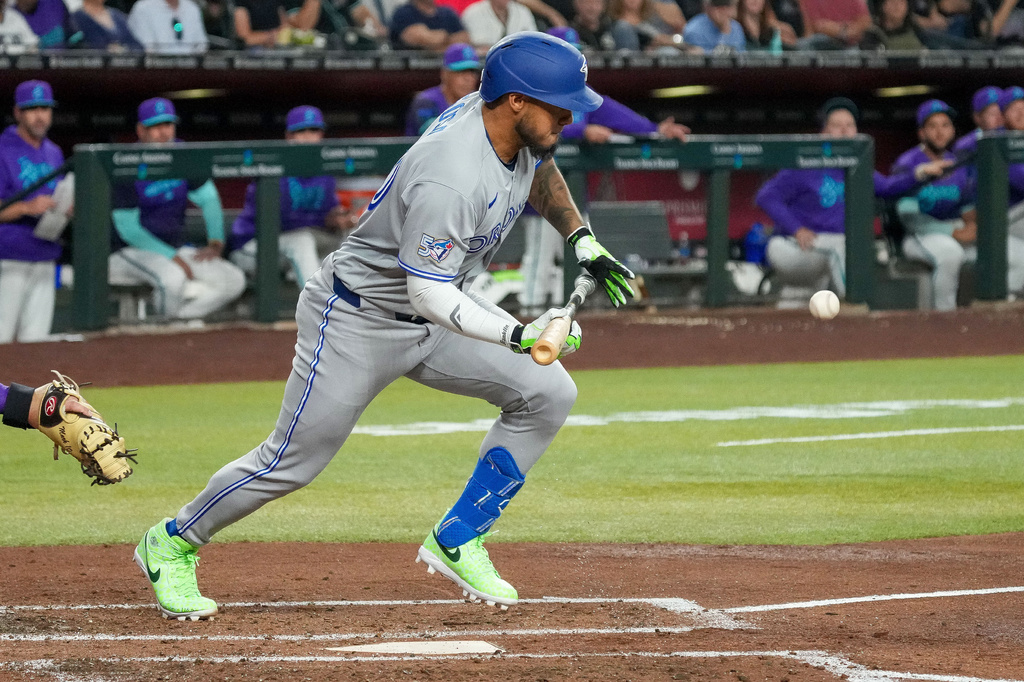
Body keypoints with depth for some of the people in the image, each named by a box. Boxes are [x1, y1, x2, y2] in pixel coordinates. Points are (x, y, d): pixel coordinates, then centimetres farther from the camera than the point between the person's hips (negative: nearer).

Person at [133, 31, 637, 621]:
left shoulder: (517, 127, -9)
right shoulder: (451, 178, -36)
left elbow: (538, 170, 17)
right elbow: (429, 293, -36)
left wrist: (583, 241, 6)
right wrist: (516, 336, -46)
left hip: (435, 315, 8)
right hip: (359, 321, -8)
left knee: (548, 393, -6)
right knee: (294, 461, -1)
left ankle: (457, 543, 3)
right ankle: (172, 544, 23)